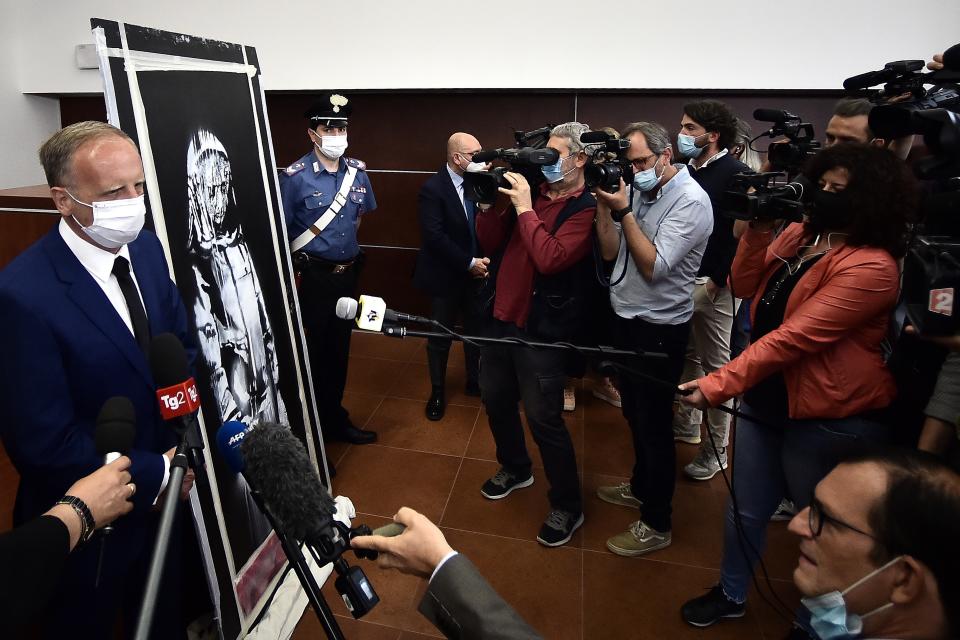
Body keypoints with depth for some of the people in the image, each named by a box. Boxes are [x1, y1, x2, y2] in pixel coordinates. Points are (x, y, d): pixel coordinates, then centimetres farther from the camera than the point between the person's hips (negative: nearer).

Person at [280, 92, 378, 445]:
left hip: (348, 274, 5)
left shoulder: (358, 172, 3)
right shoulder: (295, 176, -13)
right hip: (313, 277, -5)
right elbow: (279, 232, -11)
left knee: (340, 348, 17)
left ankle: (335, 419, 35)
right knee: (312, 350, 6)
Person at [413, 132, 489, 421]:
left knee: (476, 331, 14)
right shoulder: (432, 188, -16)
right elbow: (434, 236, -22)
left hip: (475, 272, 5)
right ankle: (437, 392, 29)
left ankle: (474, 381, 37)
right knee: (440, 338, 10)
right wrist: (469, 263, -20)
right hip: (446, 276, -5)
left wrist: (482, 260, -11)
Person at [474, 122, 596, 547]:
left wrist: (525, 209, -19)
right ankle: (515, 469, 47)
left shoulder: (586, 209, -12)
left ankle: (567, 507, 22)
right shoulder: (534, 192, 8)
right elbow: (491, 244, 8)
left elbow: (550, 259, -25)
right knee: (495, 398, 20)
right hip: (502, 316, 8)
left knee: (543, 418, -1)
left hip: (541, 328, -7)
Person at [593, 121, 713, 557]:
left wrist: (624, 211, -21)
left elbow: (654, 267, -24)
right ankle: (641, 487, 43)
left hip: (659, 328, -8)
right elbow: (610, 251, 3)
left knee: (653, 423, 3)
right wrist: (604, 204, -9)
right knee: (634, 412, 21)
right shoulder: (638, 191, 4)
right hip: (627, 318, 8)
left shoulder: (690, 201, -18)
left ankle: (656, 524, 20)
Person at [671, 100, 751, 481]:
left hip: (713, 284, -6)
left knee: (716, 366, 2)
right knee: (687, 358, 17)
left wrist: (717, 280, -16)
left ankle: (716, 451, 13)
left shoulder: (736, 174, -9)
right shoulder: (686, 170, 12)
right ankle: (685, 424, 33)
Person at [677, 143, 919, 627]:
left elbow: (793, 338, -28)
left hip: (829, 417, -7)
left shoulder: (872, 267, -22)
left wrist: (717, 385, -29)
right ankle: (731, 594, 42)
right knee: (746, 508, 19)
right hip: (765, 397, 7)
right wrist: (757, 231, -14)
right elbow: (745, 288, 1)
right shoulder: (798, 233, 3)